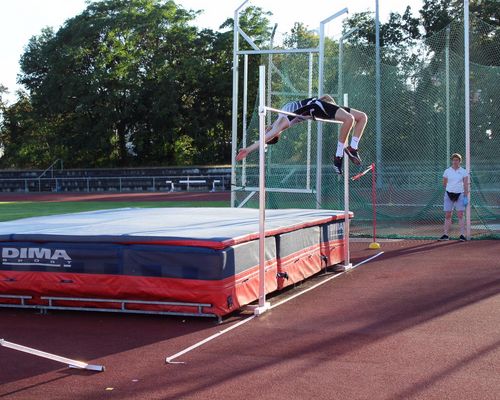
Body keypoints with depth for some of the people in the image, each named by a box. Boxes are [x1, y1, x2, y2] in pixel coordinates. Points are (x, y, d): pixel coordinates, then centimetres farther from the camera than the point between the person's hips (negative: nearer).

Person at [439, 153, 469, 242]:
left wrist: (466, 196, -7)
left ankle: (462, 235, -2)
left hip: (460, 194, -1)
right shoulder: (447, 171, 4)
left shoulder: (463, 171, 2)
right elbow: (444, 183, 14)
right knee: (447, 215, 2)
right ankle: (446, 235, 7)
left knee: (460, 215, -5)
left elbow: (466, 185, -1)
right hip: (449, 194, 2)